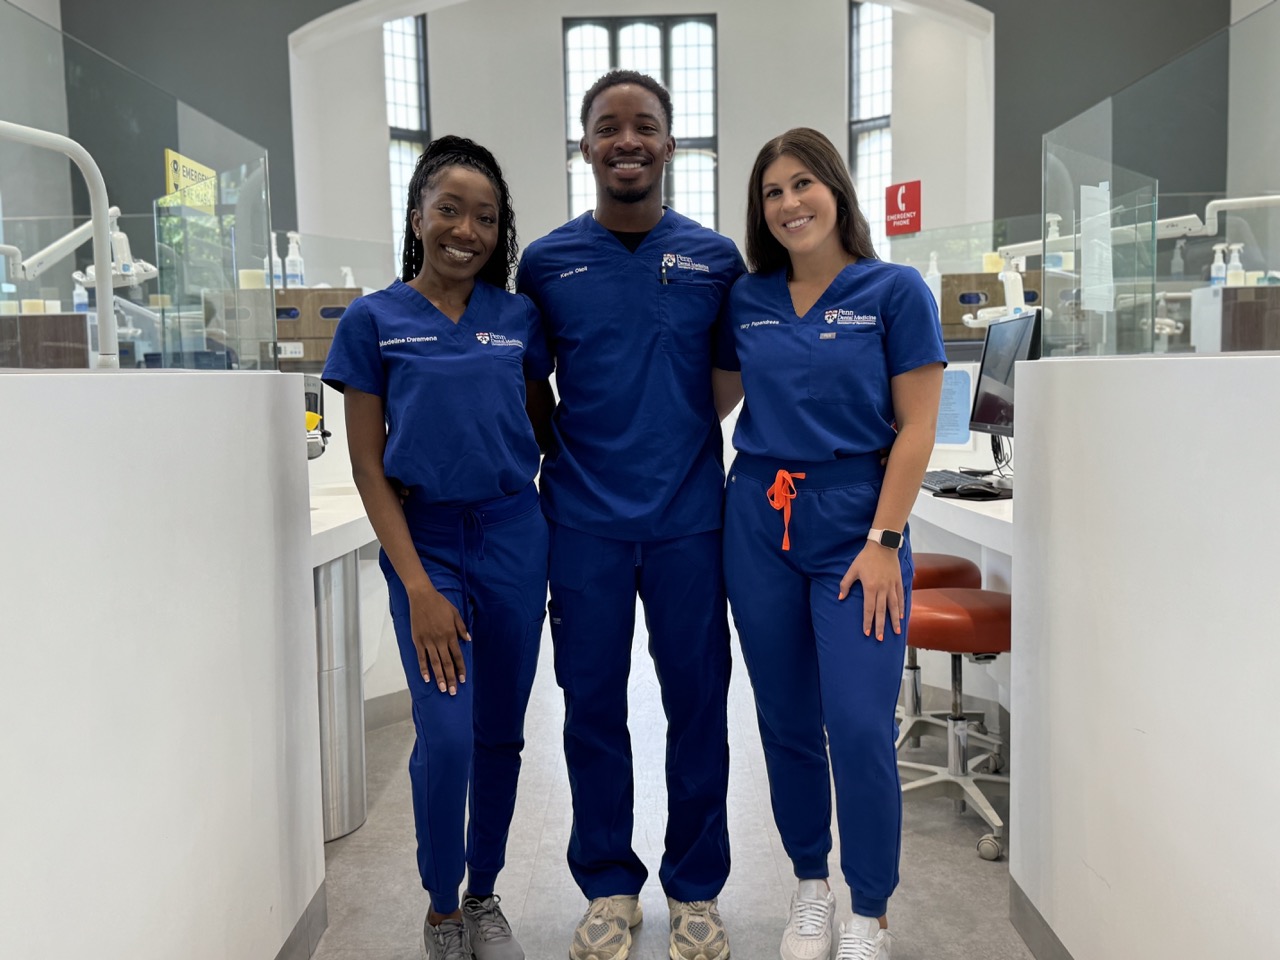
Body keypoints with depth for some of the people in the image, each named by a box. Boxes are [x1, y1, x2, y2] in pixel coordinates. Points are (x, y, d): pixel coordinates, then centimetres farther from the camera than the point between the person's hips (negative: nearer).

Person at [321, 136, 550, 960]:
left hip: (514, 536, 3)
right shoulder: (375, 320, -3)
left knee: (501, 732, 9)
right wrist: (418, 587, -11)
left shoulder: (519, 318, 3)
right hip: (425, 541, -2)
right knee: (446, 735, -8)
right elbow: (368, 466, -5)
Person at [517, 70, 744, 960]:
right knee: (593, 704, 8)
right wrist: (557, 455, 4)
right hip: (584, 520, 1)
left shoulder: (716, 258, 2)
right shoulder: (546, 262, 3)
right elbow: (530, 386, 12)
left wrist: (683, 429, 2)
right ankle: (609, 886, 27)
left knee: (698, 703, 7)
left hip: (689, 517, 0)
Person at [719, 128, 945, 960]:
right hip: (759, 521, 4)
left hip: (855, 522, -3)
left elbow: (916, 429, -6)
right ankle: (811, 887, 30)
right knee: (787, 724, 11)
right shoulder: (746, 300, 8)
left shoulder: (895, 291, -3)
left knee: (860, 728, -7)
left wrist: (883, 541, -12)